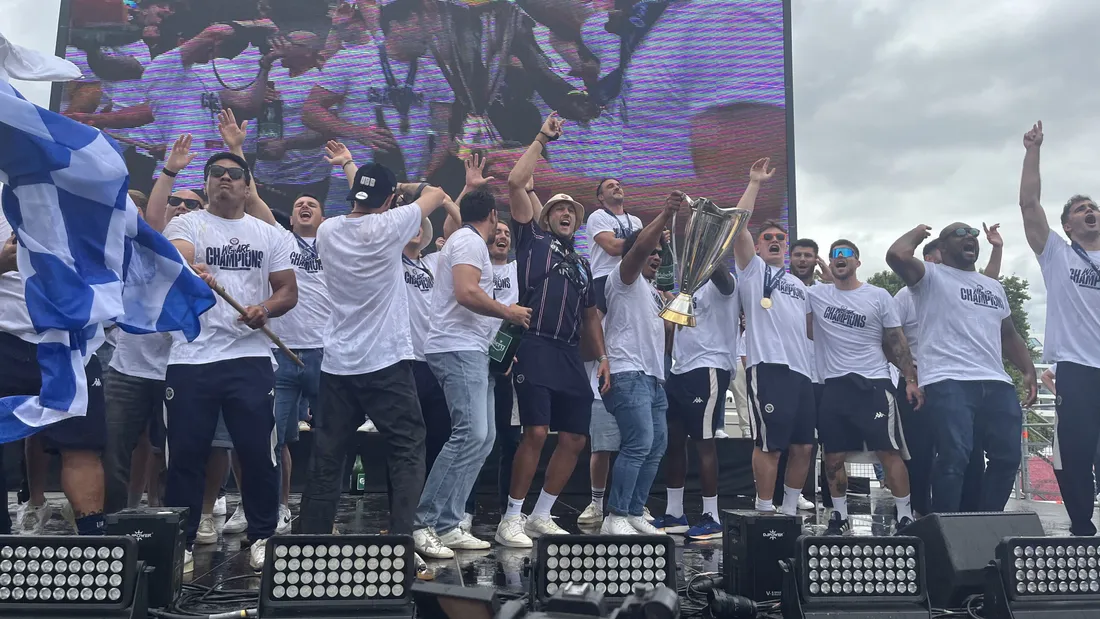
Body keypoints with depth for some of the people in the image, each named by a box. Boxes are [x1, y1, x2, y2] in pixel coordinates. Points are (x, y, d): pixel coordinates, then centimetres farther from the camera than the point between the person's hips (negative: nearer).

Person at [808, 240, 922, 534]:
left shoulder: (879, 296, 3)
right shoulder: (816, 295, 7)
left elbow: (897, 341, 4)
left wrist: (912, 380, -3)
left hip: (873, 383, -2)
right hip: (833, 385, 2)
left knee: (889, 452, -4)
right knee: (834, 456, 7)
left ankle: (905, 516, 6)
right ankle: (840, 516, 21)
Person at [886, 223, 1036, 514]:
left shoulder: (994, 287, 26)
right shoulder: (932, 277, 6)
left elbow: (1009, 336, 29)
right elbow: (896, 255, -14)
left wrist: (1029, 371, 15)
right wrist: (918, 232, 6)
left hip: (996, 383, 7)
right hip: (948, 382, -7)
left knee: (1007, 457, 7)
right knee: (954, 458, -15)